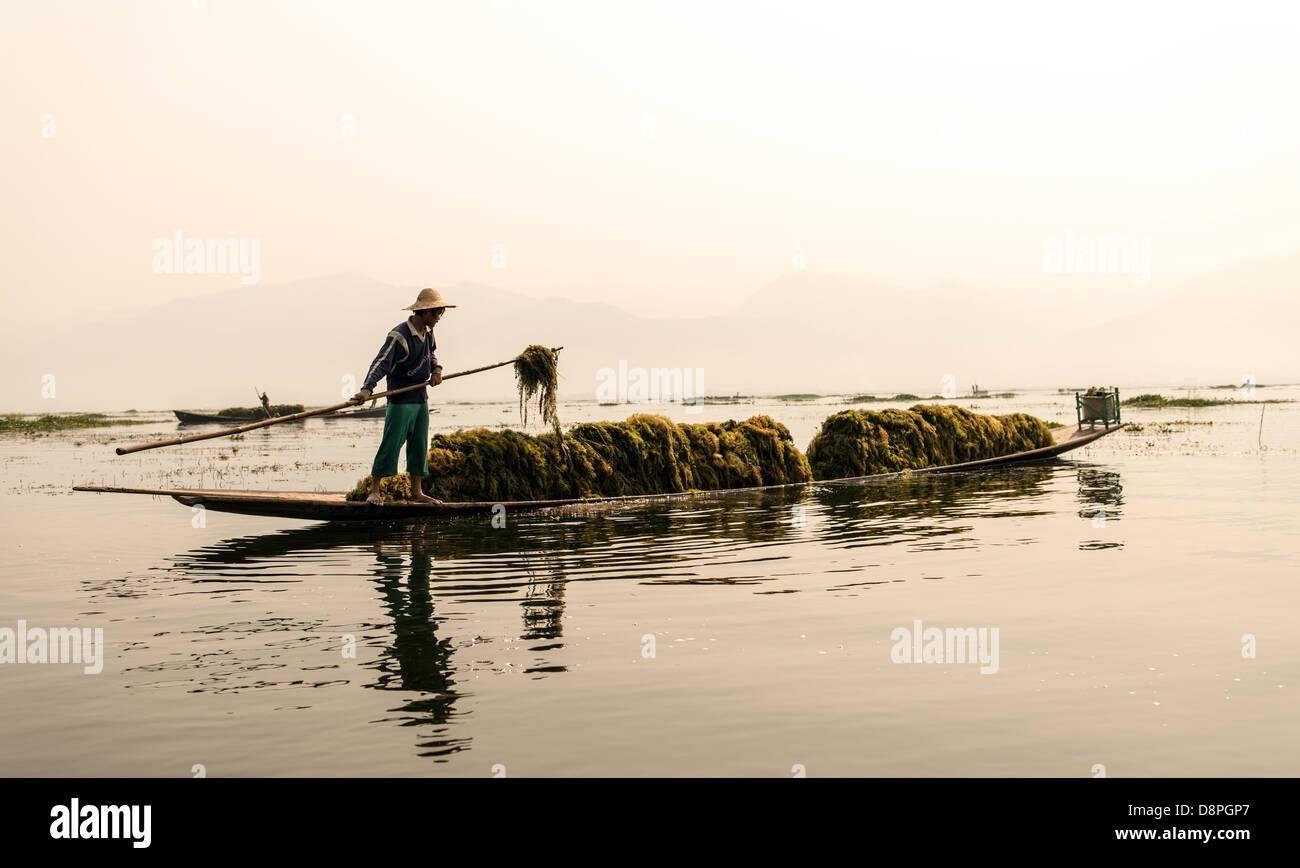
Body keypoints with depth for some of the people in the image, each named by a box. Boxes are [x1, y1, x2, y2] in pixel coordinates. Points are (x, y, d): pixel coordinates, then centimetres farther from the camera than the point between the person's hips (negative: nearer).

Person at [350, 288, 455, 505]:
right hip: (400, 400, -8)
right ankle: (374, 490, 2)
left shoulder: (427, 332, 7)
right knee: (391, 444, -7)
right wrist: (367, 389, -39)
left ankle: (417, 492, 16)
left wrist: (436, 369, 3)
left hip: (421, 398, 8)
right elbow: (381, 363, -26)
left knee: (419, 445, 10)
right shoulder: (399, 336, -19)